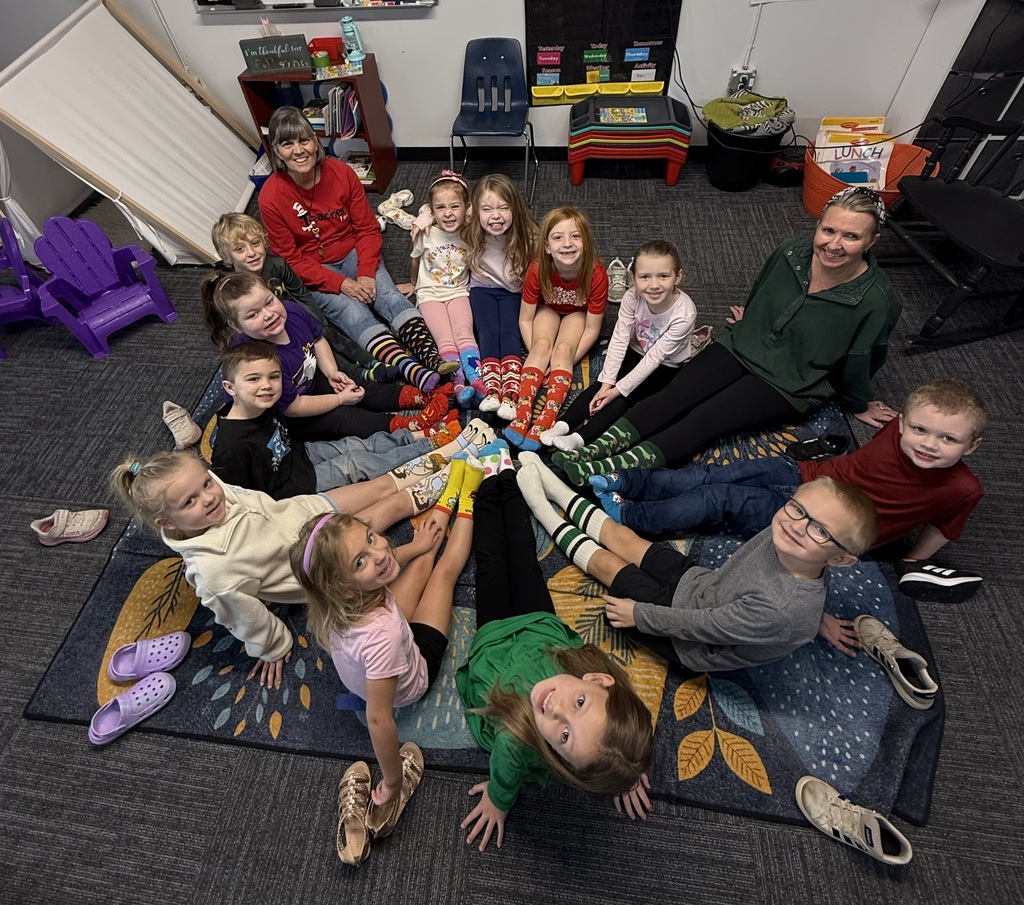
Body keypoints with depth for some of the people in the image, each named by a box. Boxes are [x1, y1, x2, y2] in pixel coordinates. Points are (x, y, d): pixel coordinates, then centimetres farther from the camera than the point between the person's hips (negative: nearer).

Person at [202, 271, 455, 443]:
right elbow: (293, 407, -28)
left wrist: (332, 372, -10)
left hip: (312, 381, 7)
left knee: (361, 389, 0)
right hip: (283, 419, -7)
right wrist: (340, 399, -20)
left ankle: (420, 397, 2)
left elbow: (318, 339, 5)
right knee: (341, 418, -20)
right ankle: (410, 425, -22)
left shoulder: (292, 311, -19)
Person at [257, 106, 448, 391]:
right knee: (353, 311, -30)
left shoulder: (342, 173, -7)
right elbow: (291, 258, -11)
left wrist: (366, 273, -18)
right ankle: (410, 370, -52)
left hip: (353, 253, 3)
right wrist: (341, 284, -23)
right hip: (312, 272, -3)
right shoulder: (271, 197, -14)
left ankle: (433, 358, -45)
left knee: (391, 296, -25)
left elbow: (367, 229, -2)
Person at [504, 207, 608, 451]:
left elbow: (592, 329, -23)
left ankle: (545, 422, -36)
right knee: (542, 344, -28)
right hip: (548, 308, 1)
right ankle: (522, 415, -37)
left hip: (578, 312, -1)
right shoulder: (538, 270, -29)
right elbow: (525, 319, -18)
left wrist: (565, 361, -28)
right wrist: (539, 358, -26)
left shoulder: (596, 274, -32)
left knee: (563, 349, -28)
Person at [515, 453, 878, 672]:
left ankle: (545, 512, 23)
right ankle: (553, 487, 26)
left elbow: (698, 626, -28)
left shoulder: (780, 610, -40)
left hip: (689, 644, -5)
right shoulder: (782, 537, -20)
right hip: (700, 582, 5)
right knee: (620, 535, 8)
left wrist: (638, 614, -15)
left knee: (607, 562, 1)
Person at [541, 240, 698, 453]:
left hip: (665, 367, -4)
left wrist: (619, 389, -27)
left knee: (625, 396, -23)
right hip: (636, 353, 4)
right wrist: (607, 383, -27)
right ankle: (562, 425, -26)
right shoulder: (632, 296, -23)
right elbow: (619, 339, -22)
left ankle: (580, 438, -33)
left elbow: (655, 357, -28)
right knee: (601, 385, -19)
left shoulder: (684, 314, -31)